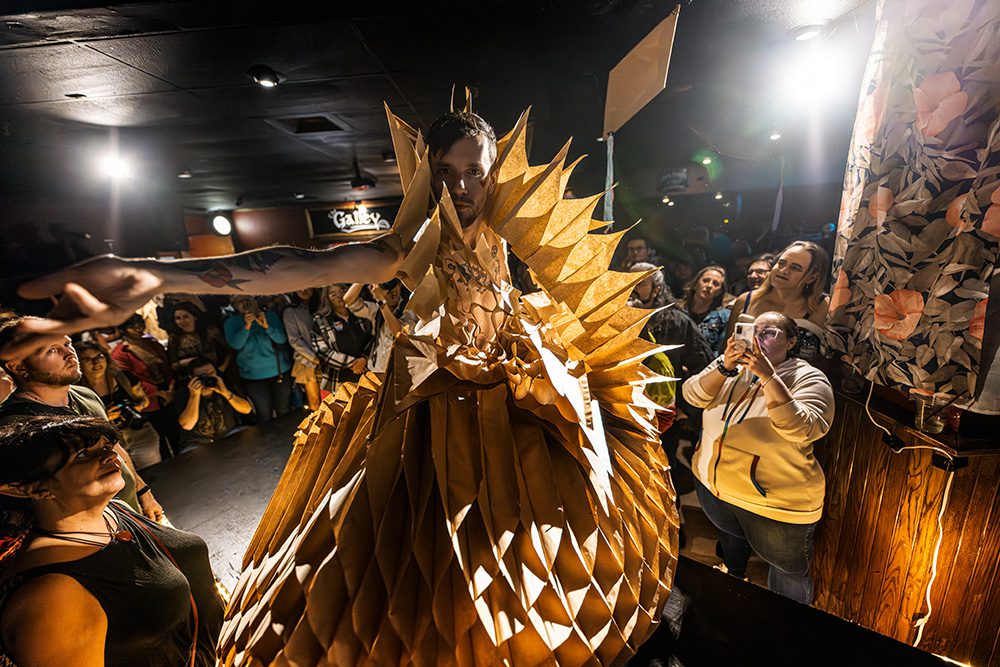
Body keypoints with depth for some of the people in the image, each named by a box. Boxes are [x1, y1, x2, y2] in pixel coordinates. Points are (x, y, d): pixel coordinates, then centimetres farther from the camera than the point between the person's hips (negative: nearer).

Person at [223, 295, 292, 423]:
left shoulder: (270, 315, 0)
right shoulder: (231, 323, 1)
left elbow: (282, 339, -10)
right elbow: (235, 344, -13)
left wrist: (266, 326, -25)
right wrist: (246, 327, -27)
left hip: (281, 371, 0)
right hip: (254, 376, 0)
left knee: (285, 411, 12)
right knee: (264, 417, 5)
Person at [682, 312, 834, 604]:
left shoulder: (809, 378, -15)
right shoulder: (733, 364, -5)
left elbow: (801, 429, -31)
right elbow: (693, 395, -16)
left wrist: (768, 375, -37)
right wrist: (725, 367, -29)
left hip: (778, 502, -4)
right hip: (713, 485, 4)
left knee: (789, 578, 17)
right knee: (731, 541, 32)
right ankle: (734, 578, 62)